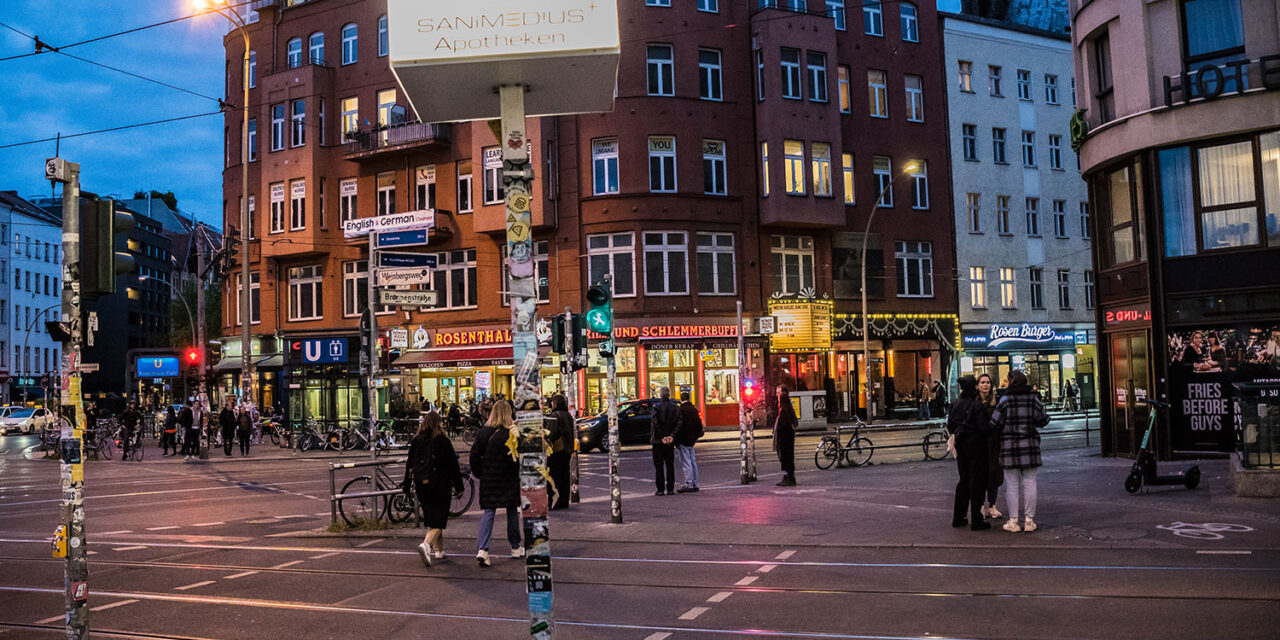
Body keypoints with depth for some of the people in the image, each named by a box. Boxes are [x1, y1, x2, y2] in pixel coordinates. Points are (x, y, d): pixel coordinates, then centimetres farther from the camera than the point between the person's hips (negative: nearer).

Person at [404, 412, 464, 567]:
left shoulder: (416, 441, 3)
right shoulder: (443, 441, -8)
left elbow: (409, 464, 7)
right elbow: (452, 464, -6)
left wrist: (407, 486, 14)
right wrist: (458, 486, 1)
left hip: (421, 485, 5)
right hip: (440, 485, -5)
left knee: (431, 518, 16)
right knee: (439, 519, -2)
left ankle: (439, 550, 22)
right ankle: (426, 544, -24)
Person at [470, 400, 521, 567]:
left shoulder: (483, 433, 0)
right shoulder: (512, 434, -12)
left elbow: (474, 455, 2)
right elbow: (520, 457, -10)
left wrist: (479, 473, 12)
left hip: (488, 480, 3)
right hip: (509, 480, -3)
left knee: (488, 512, 4)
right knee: (512, 511, 12)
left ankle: (482, 549, -12)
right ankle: (515, 548, 22)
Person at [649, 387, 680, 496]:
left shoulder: (656, 406, -10)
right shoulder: (676, 407, 2)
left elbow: (655, 423, -16)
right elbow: (678, 424, -4)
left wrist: (661, 437, -10)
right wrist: (672, 436, -7)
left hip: (658, 441, -3)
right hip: (670, 441, 3)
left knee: (659, 466, 2)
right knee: (670, 465, 10)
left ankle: (660, 489, 1)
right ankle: (670, 489, 10)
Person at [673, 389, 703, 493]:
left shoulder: (681, 410, -14)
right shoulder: (694, 409, 9)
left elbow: (679, 426, -16)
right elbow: (699, 424, 14)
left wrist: (676, 441, -11)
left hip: (683, 440, -8)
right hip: (692, 440, 8)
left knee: (686, 462, -6)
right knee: (692, 461, 12)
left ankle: (688, 484, -8)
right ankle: (695, 484, 17)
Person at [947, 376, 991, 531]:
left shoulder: (956, 404, 4)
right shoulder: (977, 405, -16)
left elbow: (950, 425, 7)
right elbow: (983, 428, -19)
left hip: (961, 448, 7)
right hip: (976, 447, -6)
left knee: (963, 480, 17)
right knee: (977, 483, 1)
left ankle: (958, 518, 21)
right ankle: (976, 521, 4)